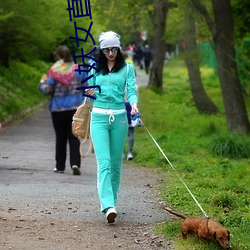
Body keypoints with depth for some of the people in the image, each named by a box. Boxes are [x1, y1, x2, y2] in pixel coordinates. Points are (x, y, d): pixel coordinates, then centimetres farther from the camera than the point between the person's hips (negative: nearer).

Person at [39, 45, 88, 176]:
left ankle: (60, 166, 16)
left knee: (60, 138, 10)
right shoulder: (78, 69, 0)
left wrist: (42, 83, 9)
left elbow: (47, 90, -12)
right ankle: (75, 163, -14)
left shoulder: (54, 71, -9)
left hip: (58, 109, -1)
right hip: (76, 108, 1)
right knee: (74, 137, 3)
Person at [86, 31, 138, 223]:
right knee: (104, 162, -13)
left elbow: (131, 89, -3)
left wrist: (134, 104, -24)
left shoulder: (127, 68, 6)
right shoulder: (95, 68, 10)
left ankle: (111, 200, 22)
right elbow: (91, 90, 16)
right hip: (99, 117, 0)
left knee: (116, 163, 7)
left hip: (119, 117, 0)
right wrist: (91, 92, -8)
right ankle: (108, 206, -23)